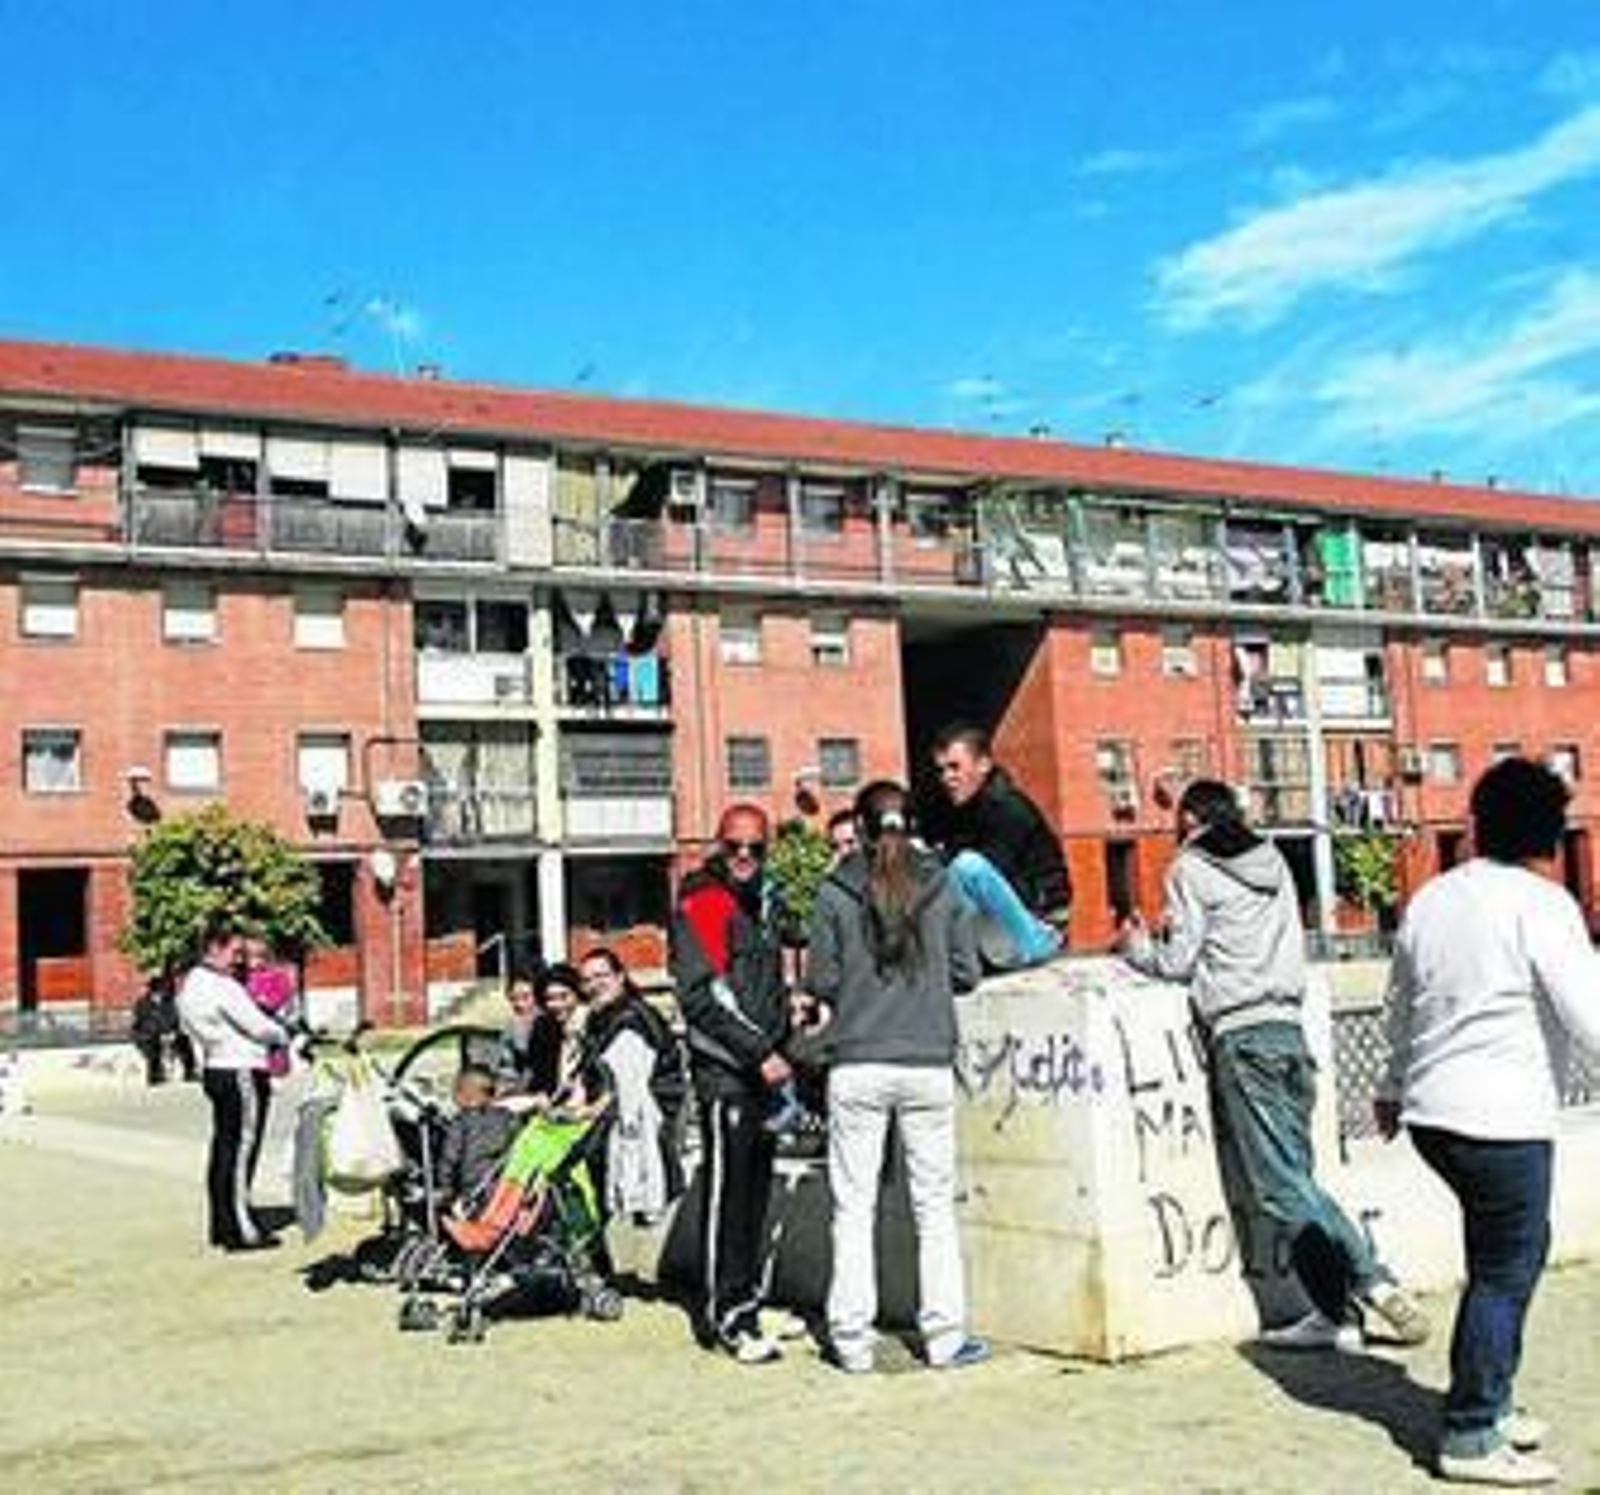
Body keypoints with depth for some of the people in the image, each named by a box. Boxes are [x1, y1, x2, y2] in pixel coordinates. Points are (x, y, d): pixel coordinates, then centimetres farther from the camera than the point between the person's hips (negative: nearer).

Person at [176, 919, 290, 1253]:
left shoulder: (191, 982, 13)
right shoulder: (221, 986, -18)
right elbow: (257, 1025, -16)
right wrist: (282, 1036, 4)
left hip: (215, 1071, 10)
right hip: (241, 1074, -10)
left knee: (223, 1148, 14)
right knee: (242, 1150, -6)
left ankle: (221, 1225, 20)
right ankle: (241, 1230, -4)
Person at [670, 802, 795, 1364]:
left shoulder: (766, 899, 17)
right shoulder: (700, 903, -8)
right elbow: (703, 996, -16)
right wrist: (761, 1053, -20)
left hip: (765, 1066, 8)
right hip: (724, 1069, -8)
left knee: (756, 1186, 12)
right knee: (727, 1187, -5)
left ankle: (746, 1301, 22)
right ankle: (726, 1317, 2)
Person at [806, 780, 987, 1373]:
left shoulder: (835, 892, -3)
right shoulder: (942, 887, 1)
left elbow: (820, 981, -1)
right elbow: (967, 973, 4)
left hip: (858, 1066, -1)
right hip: (929, 1063, 1)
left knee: (853, 1206, 7)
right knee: (934, 1203, 10)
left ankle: (852, 1339, 10)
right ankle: (944, 1335, 13)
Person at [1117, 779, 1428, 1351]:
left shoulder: (1191, 868, 1)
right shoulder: (1273, 861, 20)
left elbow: (1176, 962, -2)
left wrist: (1136, 945, 19)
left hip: (1242, 1035, -7)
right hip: (1288, 1025, 7)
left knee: (1282, 1183, -8)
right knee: (1292, 1178, 7)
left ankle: (1372, 1282, -17)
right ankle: (1335, 1313, 3)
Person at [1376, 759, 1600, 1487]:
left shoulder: (1430, 899, 12)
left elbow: (1401, 1007, 22)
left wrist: (1394, 1088, 34)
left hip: (1432, 1113, 8)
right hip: (1502, 1121, -8)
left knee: (1516, 1250, 20)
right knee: (1504, 1272, 1)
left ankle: (1488, 1400, 27)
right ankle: (1471, 1438, 7)